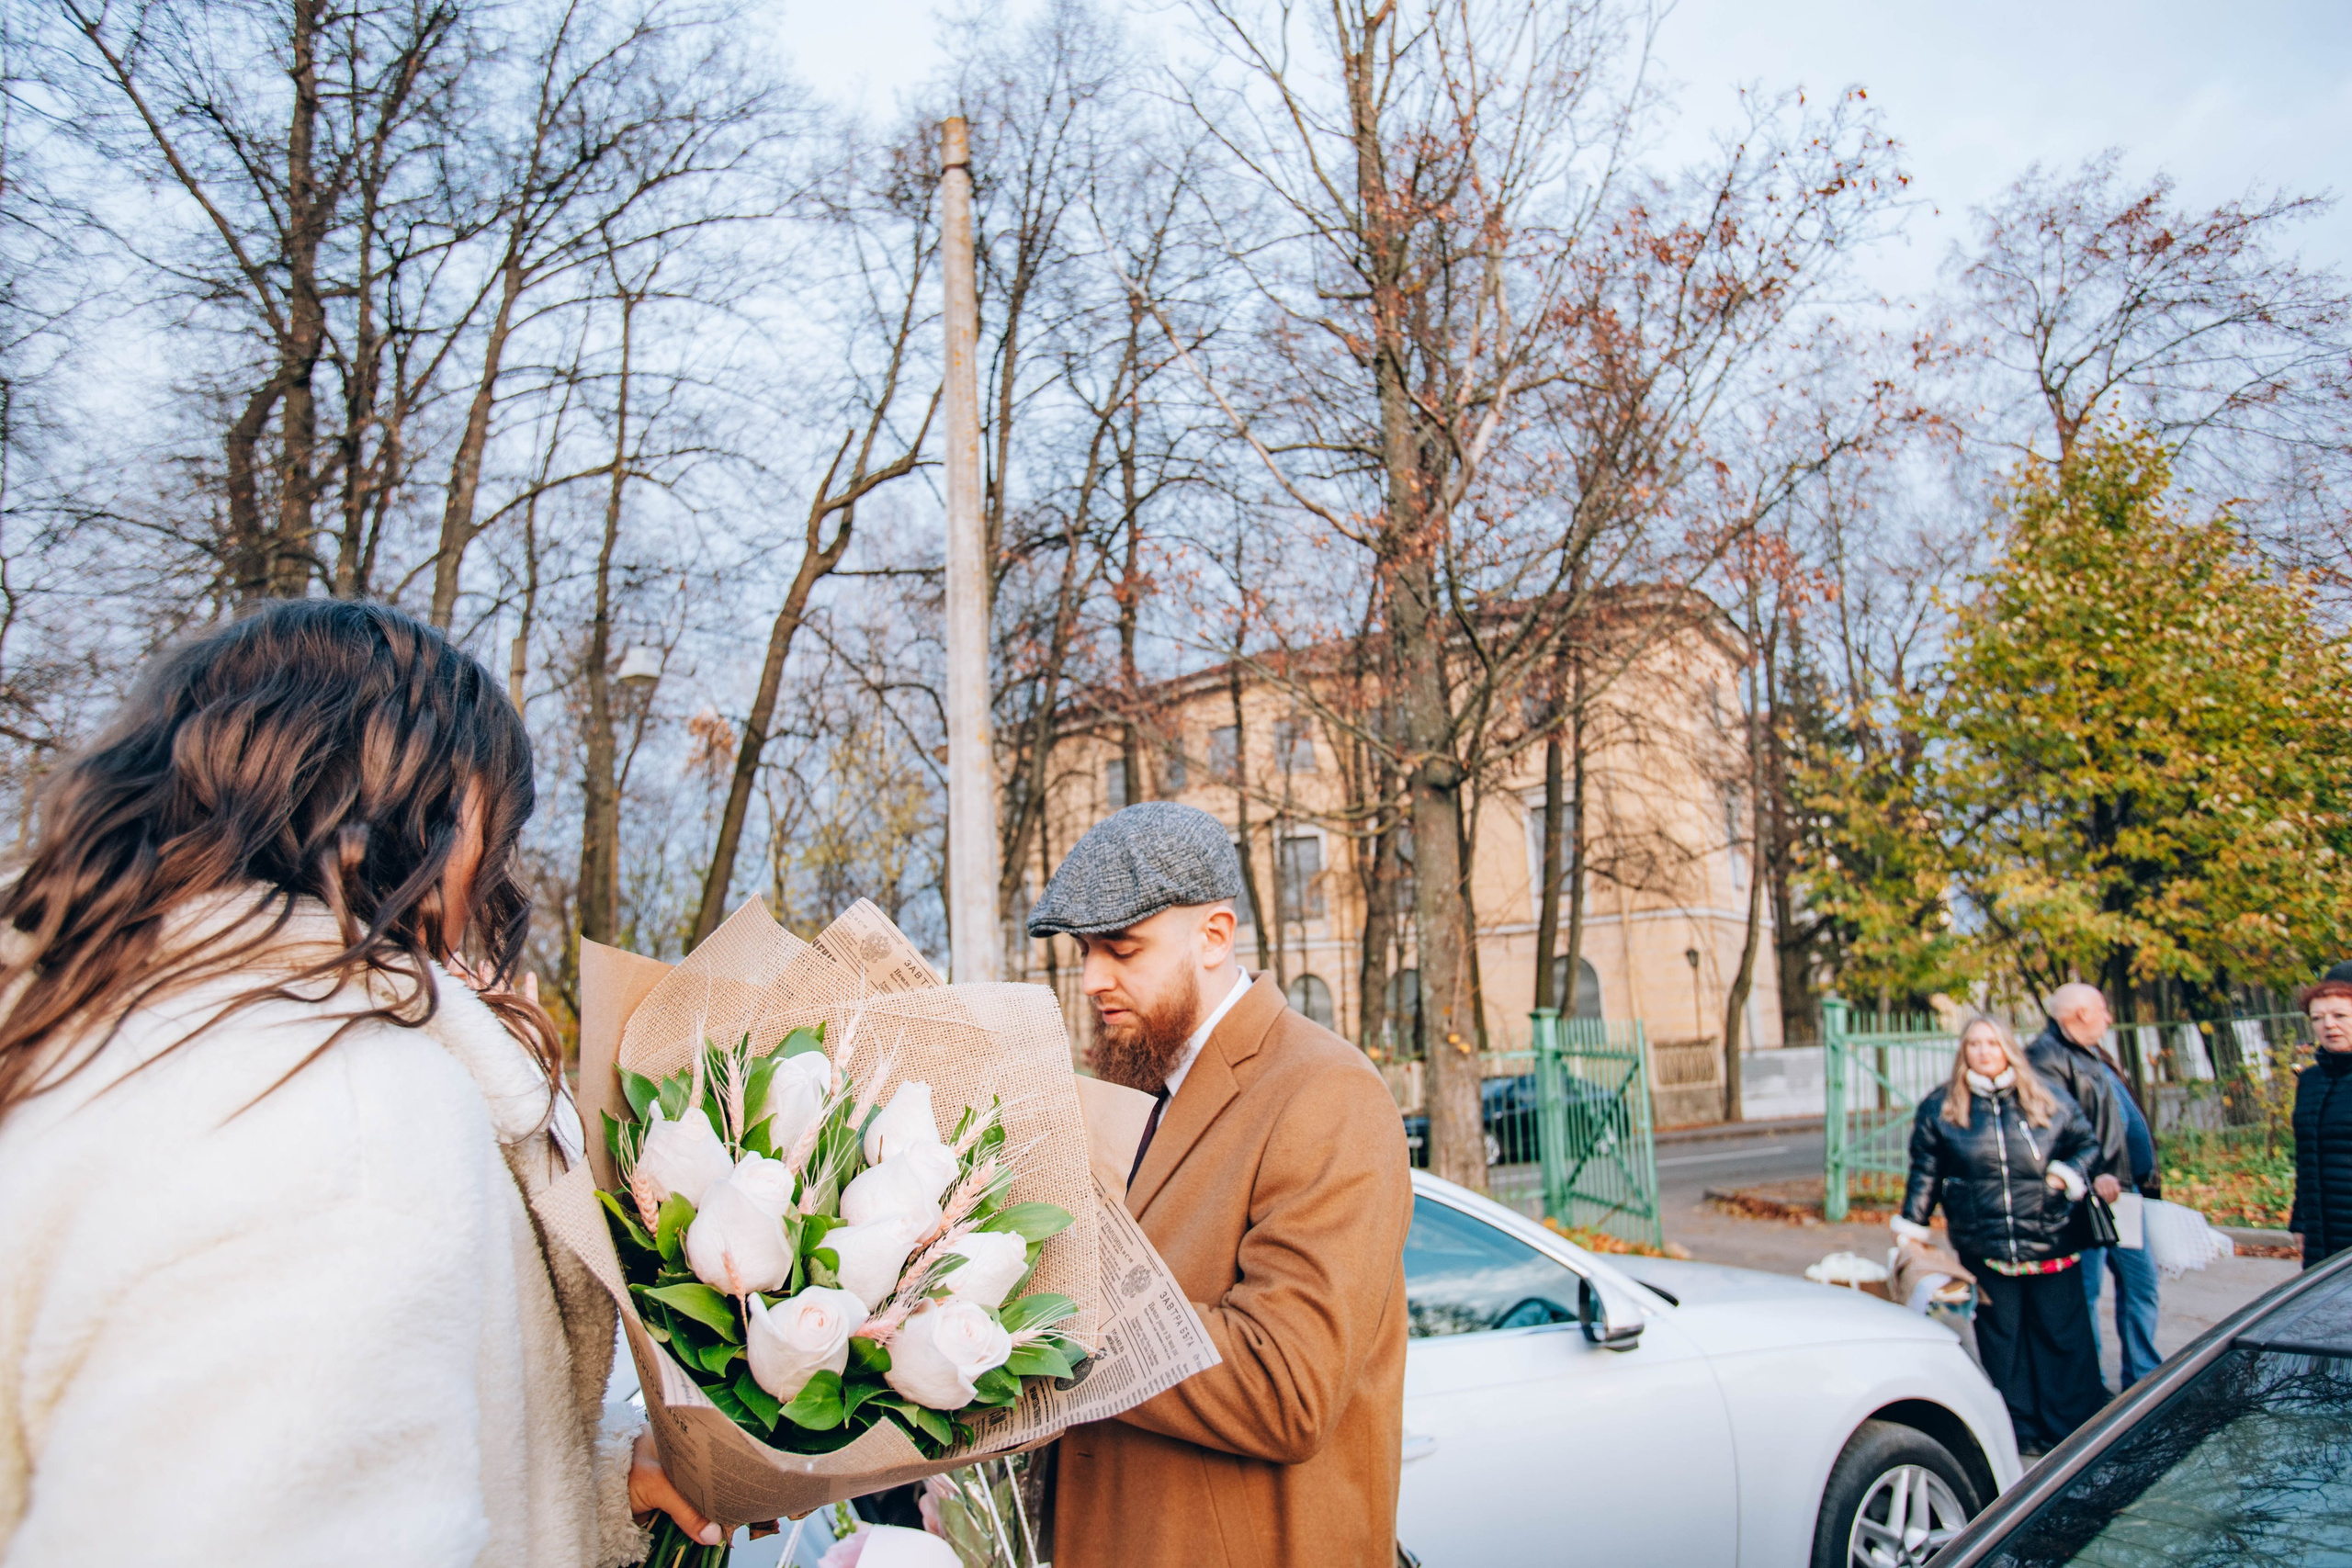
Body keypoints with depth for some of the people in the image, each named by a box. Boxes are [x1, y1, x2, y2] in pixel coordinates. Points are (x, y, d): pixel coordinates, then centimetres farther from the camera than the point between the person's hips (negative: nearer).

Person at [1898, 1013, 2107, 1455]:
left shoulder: (2050, 1100, 5)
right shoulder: (1939, 1107, 3)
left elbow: (2087, 1144, 16)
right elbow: (1925, 1172, 9)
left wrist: (2068, 1173, -3)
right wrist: (1911, 1225, 7)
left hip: (2049, 1245, 0)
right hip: (1983, 1249, 0)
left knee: (2063, 1336, 4)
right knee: (2001, 1340, 6)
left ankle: (2076, 1431, 17)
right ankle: (2018, 1431, 16)